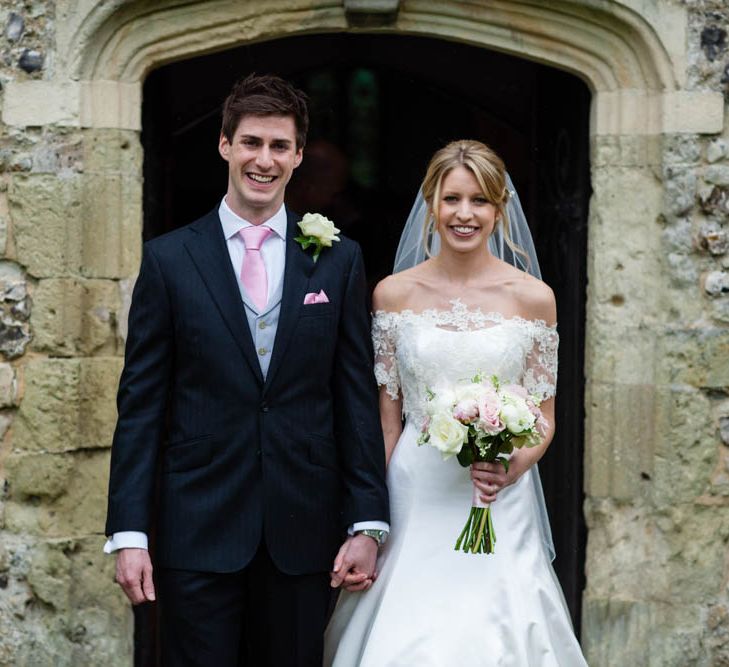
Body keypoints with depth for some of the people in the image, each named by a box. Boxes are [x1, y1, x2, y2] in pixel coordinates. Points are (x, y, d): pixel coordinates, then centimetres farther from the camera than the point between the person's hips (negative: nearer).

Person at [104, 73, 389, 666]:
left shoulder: (338, 260, 6)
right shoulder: (170, 260, 2)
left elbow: (358, 399, 5)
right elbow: (140, 405, 0)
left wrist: (368, 525, -1)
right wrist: (128, 532, -6)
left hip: (302, 533, 1)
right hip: (198, 529, -1)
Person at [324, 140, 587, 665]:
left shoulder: (533, 298, 1)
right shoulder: (394, 294, 3)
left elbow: (543, 418, 6)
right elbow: (386, 418, 6)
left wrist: (511, 470, -14)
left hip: (499, 507, 0)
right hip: (413, 503, 1)